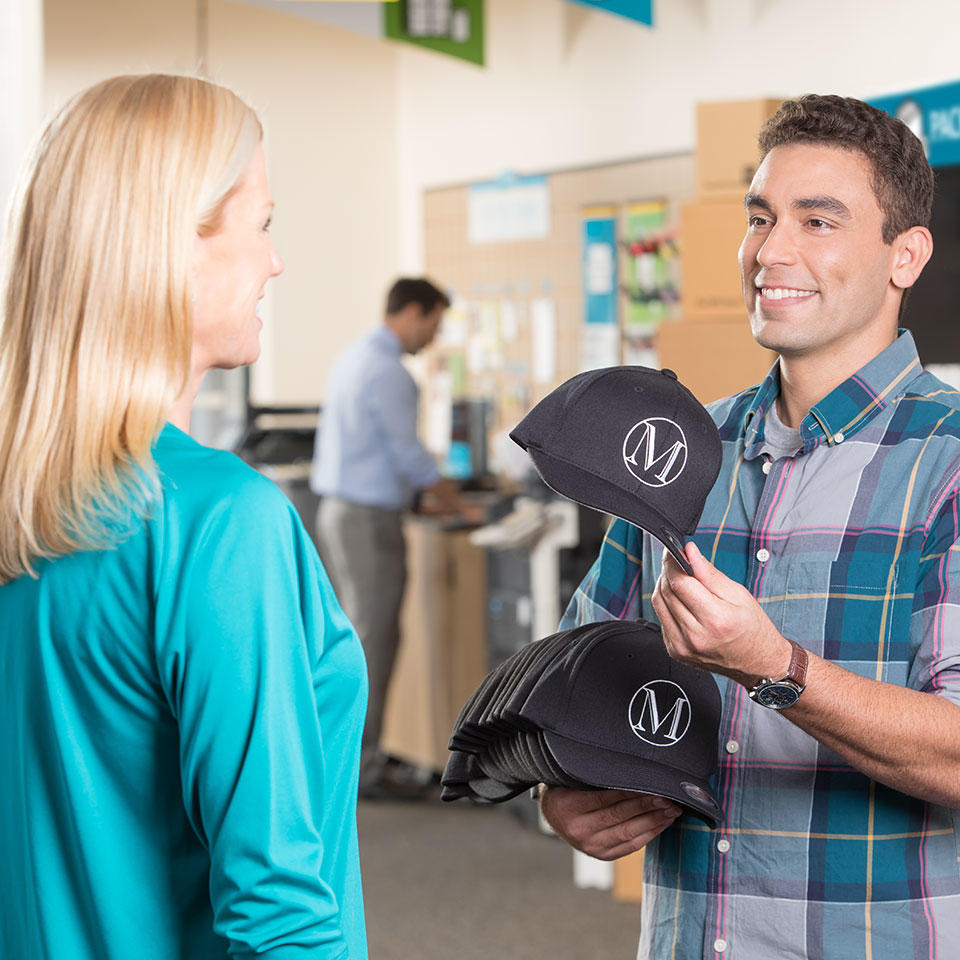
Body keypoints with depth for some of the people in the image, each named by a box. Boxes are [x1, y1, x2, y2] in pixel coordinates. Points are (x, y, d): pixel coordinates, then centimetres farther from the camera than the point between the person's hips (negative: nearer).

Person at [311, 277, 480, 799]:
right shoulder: (387, 370, -17)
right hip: (369, 520, -10)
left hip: (338, 510, 10)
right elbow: (407, 450, -16)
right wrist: (457, 503, -3)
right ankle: (363, 768, -1)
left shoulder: (354, 355, 15)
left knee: (353, 634, 14)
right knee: (373, 641, -5)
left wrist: (428, 494, 24)